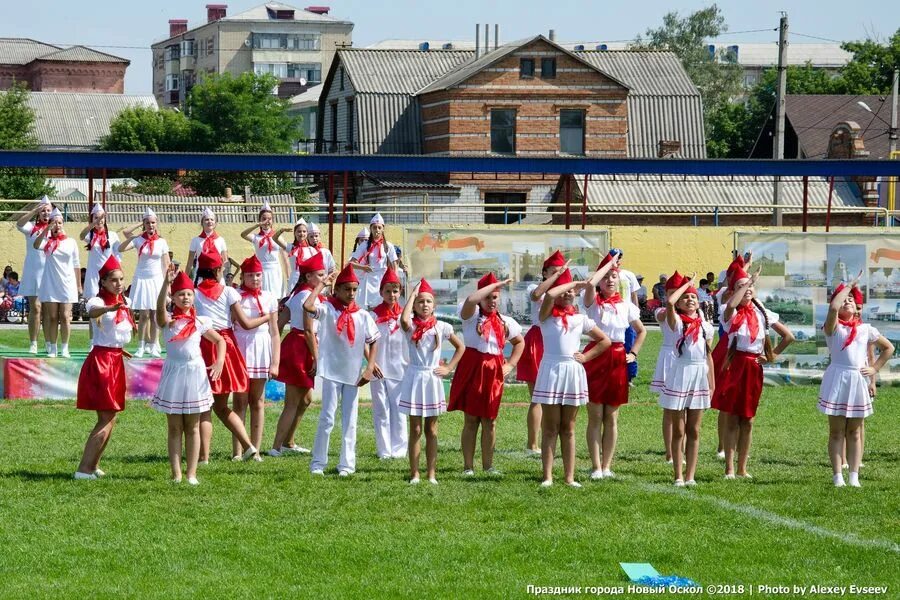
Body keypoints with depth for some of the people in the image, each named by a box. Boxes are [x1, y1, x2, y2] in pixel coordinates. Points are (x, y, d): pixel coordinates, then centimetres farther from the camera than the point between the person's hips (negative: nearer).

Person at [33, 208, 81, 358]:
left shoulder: (71, 242, 5)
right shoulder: (47, 241, 3)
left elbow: (76, 265, 9)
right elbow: (36, 245, -20)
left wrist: (79, 285, 8)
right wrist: (46, 229, -24)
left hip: (67, 284, 0)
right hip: (51, 284, 0)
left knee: (65, 316, -3)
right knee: (52, 317, 3)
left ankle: (64, 348, 2)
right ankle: (52, 348, 7)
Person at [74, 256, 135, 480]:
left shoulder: (124, 302, 10)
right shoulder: (98, 301, -14)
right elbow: (93, 312, -41)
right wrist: (111, 308, -60)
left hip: (116, 360, 8)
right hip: (101, 360, -8)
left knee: (110, 418, 11)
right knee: (107, 418, -12)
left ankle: (93, 465, 21)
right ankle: (84, 469, -12)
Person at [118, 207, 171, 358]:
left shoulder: (162, 242, 4)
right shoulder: (138, 240, 2)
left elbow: (165, 265, 5)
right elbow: (121, 248, -11)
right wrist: (131, 238, -20)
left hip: (156, 280, 1)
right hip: (141, 279, -1)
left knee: (155, 315, 0)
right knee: (143, 314, -3)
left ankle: (154, 346, 4)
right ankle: (141, 347, -1)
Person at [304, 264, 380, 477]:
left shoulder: (362, 316, 3)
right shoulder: (327, 309, -5)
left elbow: (373, 341, 11)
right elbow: (307, 306, -25)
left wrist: (370, 367, 0)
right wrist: (321, 285, -14)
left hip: (353, 374, 3)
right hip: (332, 372, -3)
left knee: (350, 421, 7)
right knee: (327, 418, -1)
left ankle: (347, 464, 12)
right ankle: (318, 463, 6)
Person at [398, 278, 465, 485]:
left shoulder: (441, 327, 2)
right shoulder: (411, 326, -4)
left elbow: (460, 347, 14)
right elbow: (404, 319, -29)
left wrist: (449, 368, 3)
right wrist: (413, 294, -17)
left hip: (433, 379, 2)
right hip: (414, 377, -2)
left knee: (431, 430, 6)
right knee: (415, 430, 1)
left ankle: (431, 474, 9)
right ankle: (415, 474, 3)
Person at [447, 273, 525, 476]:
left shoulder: (506, 322, 12)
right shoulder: (472, 315, -1)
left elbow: (520, 342, 26)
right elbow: (470, 300, -24)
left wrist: (511, 364, 11)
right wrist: (495, 284, -17)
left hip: (494, 373, 4)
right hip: (472, 370, -4)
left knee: (490, 421, 7)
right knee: (471, 419, -1)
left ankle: (488, 465, 16)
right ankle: (468, 466, 2)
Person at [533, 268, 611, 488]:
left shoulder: (580, 319, 11)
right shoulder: (547, 316, 1)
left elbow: (605, 341, 18)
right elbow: (550, 295, -20)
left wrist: (586, 357, 5)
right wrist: (573, 283, -7)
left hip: (573, 372, 3)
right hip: (551, 370, -3)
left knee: (568, 428, 8)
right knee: (551, 428, -2)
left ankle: (570, 477, 8)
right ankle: (547, 476, -2)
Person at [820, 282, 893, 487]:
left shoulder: (865, 329, 12)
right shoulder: (833, 327, 2)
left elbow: (888, 348, 20)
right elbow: (833, 307, -20)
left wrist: (874, 369, 9)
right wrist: (848, 286, -7)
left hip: (859, 381, 3)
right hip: (837, 379, -3)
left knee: (854, 431, 6)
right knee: (837, 431, 0)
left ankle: (854, 476, 7)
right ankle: (838, 476, -2)